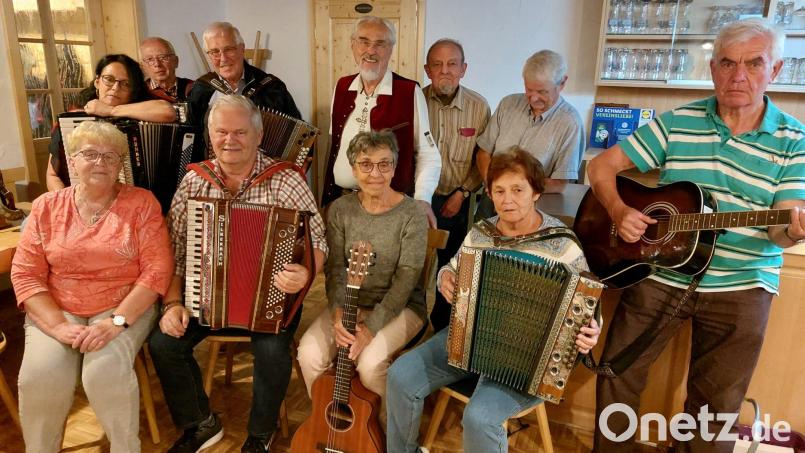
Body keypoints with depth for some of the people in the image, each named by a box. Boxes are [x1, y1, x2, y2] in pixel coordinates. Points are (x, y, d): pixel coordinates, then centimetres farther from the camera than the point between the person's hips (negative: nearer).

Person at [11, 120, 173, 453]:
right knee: (41, 376, -23)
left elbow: (158, 268, -10)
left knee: (106, 372, -27)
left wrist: (118, 321, -19)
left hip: (125, 307, -2)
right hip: (57, 310, 3)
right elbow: (25, 274, 0)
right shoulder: (47, 207, 5)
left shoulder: (141, 203, -3)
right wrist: (58, 326, -14)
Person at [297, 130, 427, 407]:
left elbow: (406, 279, -17)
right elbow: (335, 267, -4)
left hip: (400, 307, -3)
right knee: (310, 353, -18)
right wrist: (338, 311, -22)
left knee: (370, 363, -27)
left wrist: (371, 326, -24)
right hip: (351, 303, 4)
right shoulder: (340, 210, -1)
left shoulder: (412, 215, -13)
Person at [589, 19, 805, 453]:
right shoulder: (676, 122, -1)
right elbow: (603, 165, -2)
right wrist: (618, 211, -19)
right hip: (659, 273, 1)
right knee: (616, 372, 7)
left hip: (740, 289, 0)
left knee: (716, 405, 11)